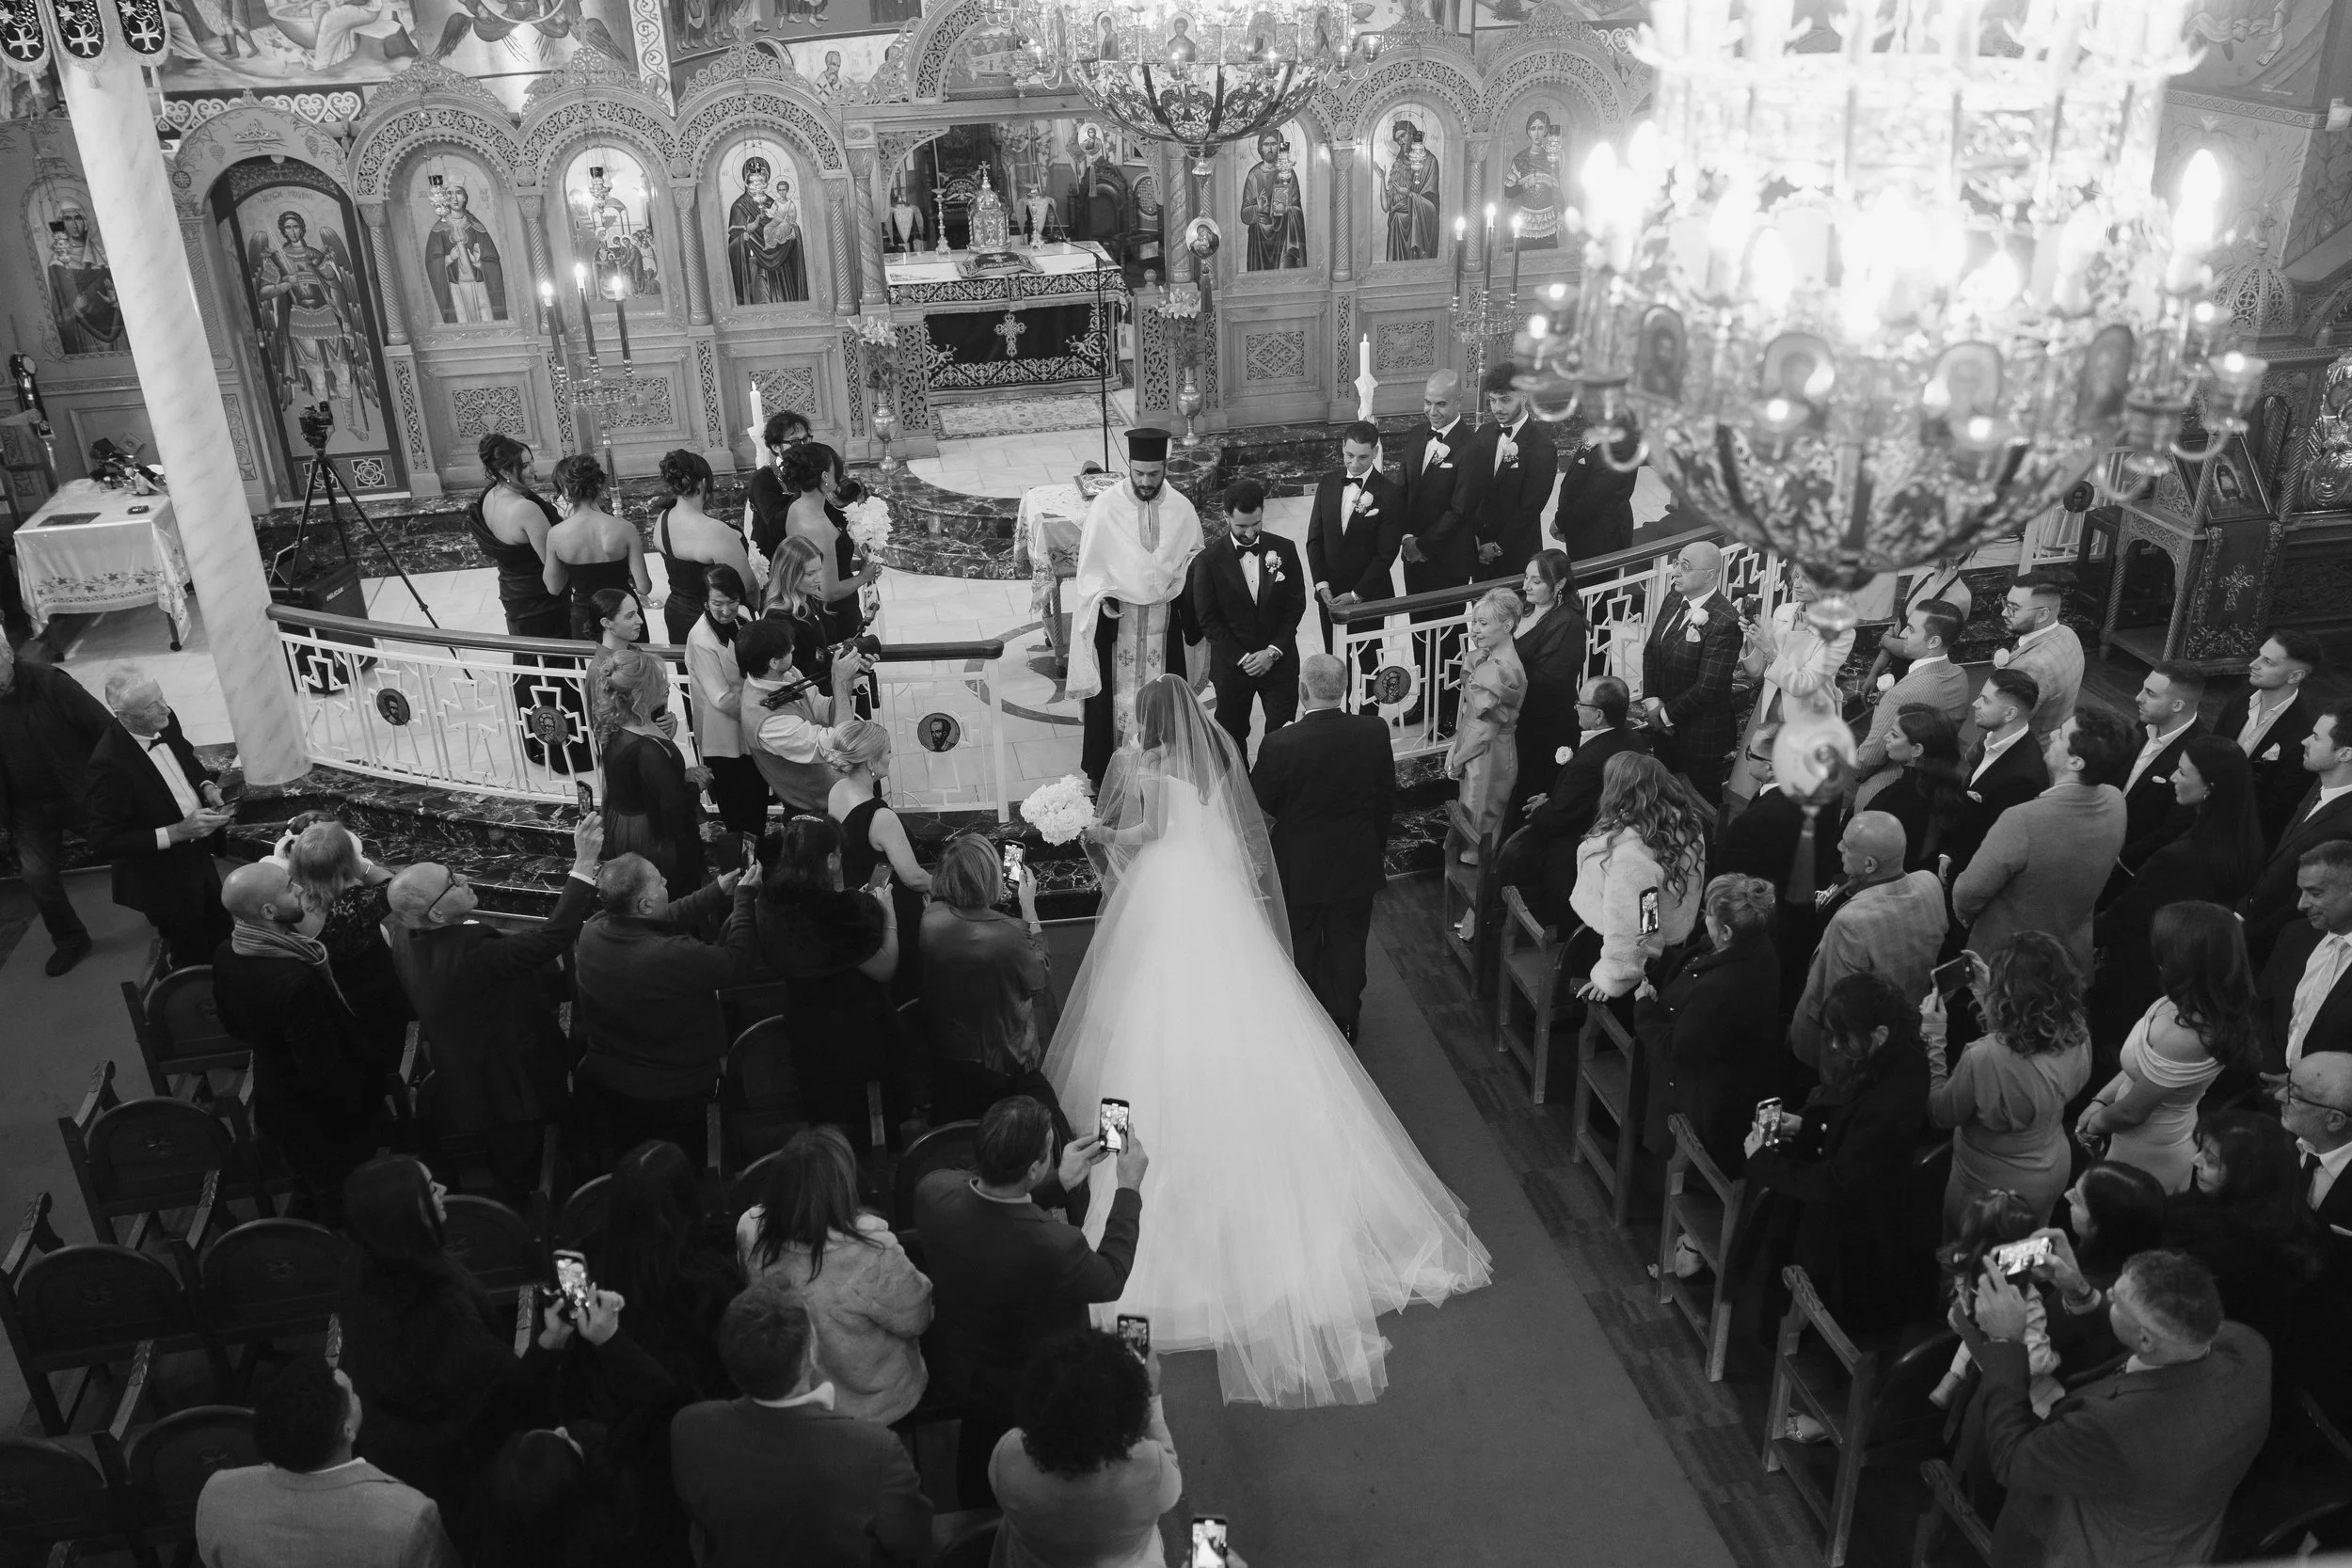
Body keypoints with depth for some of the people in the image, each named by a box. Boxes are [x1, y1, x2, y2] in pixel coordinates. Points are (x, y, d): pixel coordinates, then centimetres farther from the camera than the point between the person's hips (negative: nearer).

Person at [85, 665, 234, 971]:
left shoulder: (166, 721, -10)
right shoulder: (107, 765, -31)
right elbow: (105, 842, -24)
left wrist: (206, 787, -7)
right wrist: (177, 832, -29)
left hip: (198, 856, 7)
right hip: (164, 882, -7)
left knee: (222, 940, 23)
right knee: (193, 960, 12)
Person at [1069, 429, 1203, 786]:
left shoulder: (1181, 508, -2)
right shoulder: (1105, 506, -8)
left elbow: (1193, 556, 11)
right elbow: (1090, 563, -2)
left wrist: (1188, 575, -10)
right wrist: (1103, 598, -13)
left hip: (1164, 616, 2)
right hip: (1115, 614, -2)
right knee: (1116, 695, 3)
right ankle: (1108, 771, 14)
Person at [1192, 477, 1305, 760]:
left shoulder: (1284, 550, -3)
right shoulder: (1208, 561, -10)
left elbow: (1296, 604, 0)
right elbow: (1209, 621, -8)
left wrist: (1273, 652, -10)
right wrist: (1242, 659, -13)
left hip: (1279, 660, 1)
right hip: (1231, 664, -1)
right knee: (1232, 737, 12)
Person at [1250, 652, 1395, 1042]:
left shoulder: (1280, 744, -27)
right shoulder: (1374, 732, -16)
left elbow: (1258, 804, -13)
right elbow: (1386, 798, -2)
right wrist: (1379, 848, 13)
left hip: (1299, 867, -2)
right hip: (1356, 864, 3)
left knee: (1301, 947, 19)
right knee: (1347, 944, 21)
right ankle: (1344, 1020, 37)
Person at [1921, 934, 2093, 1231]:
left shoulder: (1984, 1058, -39)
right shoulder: (2078, 1040, -20)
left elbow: (1940, 1114, -21)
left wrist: (1933, 1037, -19)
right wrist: (1987, 999, 0)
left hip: (1994, 1190, -5)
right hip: (2054, 1174, 6)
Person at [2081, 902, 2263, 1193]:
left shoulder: (2181, 1036, -36)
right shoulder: (2192, 1003, -10)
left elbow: (2131, 1111, -21)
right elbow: (2144, 1064, 7)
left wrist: (2096, 1123, -3)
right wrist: (2101, 1100, 3)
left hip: (2147, 1160, -7)